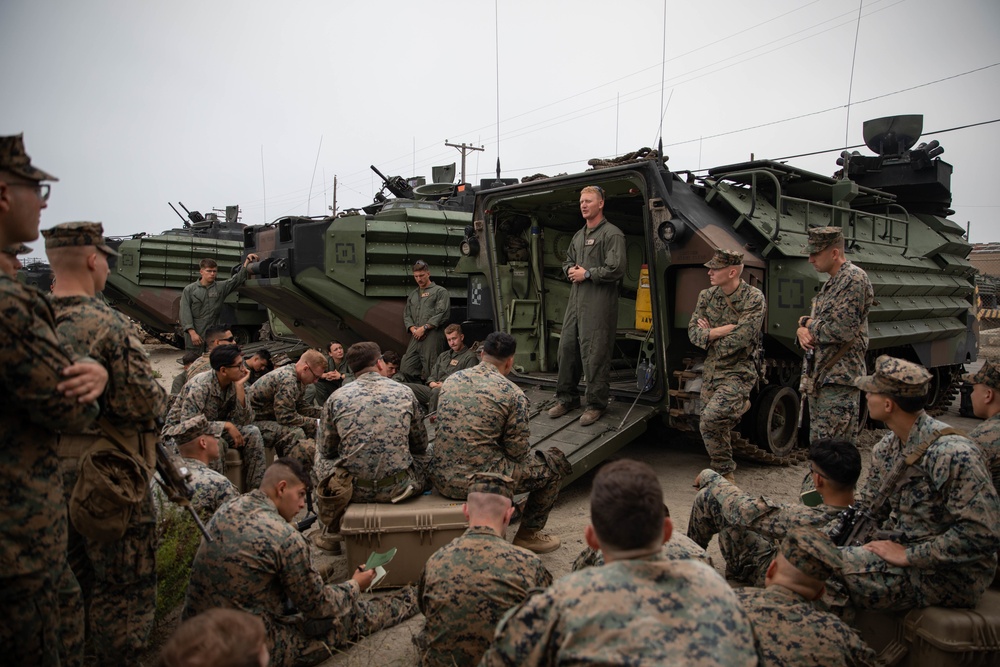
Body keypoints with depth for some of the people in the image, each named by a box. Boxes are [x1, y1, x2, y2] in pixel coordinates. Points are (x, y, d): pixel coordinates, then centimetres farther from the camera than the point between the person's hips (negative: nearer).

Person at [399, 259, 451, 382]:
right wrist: (412, 328, 1)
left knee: (429, 372, -8)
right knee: (406, 369, -1)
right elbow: (406, 315, 21)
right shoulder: (412, 295, 25)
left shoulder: (440, 291, 4)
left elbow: (442, 314, -7)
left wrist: (424, 328, -11)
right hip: (415, 338, 6)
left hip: (432, 336, -6)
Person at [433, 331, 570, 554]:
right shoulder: (513, 393, -11)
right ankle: (528, 534, 24)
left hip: (441, 479, 7)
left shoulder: (451, 380, 6)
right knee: (554, 462, 12)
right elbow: (517, 452, -7)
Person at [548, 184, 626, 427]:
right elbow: (567, 261, 30)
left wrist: (587, 274, -11)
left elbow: (616, 269, -16)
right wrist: (571, 270, 6)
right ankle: (567, 398, 22)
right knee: (567, 348, 10)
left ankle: (596, 404, 7)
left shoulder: (612, 234, -6)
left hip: (599, 304, -8)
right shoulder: (578, 236, 20)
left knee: (594, 354, -4)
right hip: (576, 299, 8)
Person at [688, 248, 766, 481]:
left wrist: (709, 333, -8)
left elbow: (739, 340, -22)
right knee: (712, 426, 13)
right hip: (711, 370, 6)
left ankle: (724, 471, 0)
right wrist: (724, 330, -17)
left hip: (737, 372, -6)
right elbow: (693, 332, -2)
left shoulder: (754, 298, -13)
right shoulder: (707, 296, 4)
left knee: (710, 419, -20)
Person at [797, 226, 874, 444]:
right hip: (818, 378, 10)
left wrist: (808, 322, -4)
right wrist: (802, 330, -2)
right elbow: (816, 325, 22)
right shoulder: (831, 283, 17)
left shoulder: (854, 279, -12)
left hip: (840, 379, -9)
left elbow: (841, 331, -21)